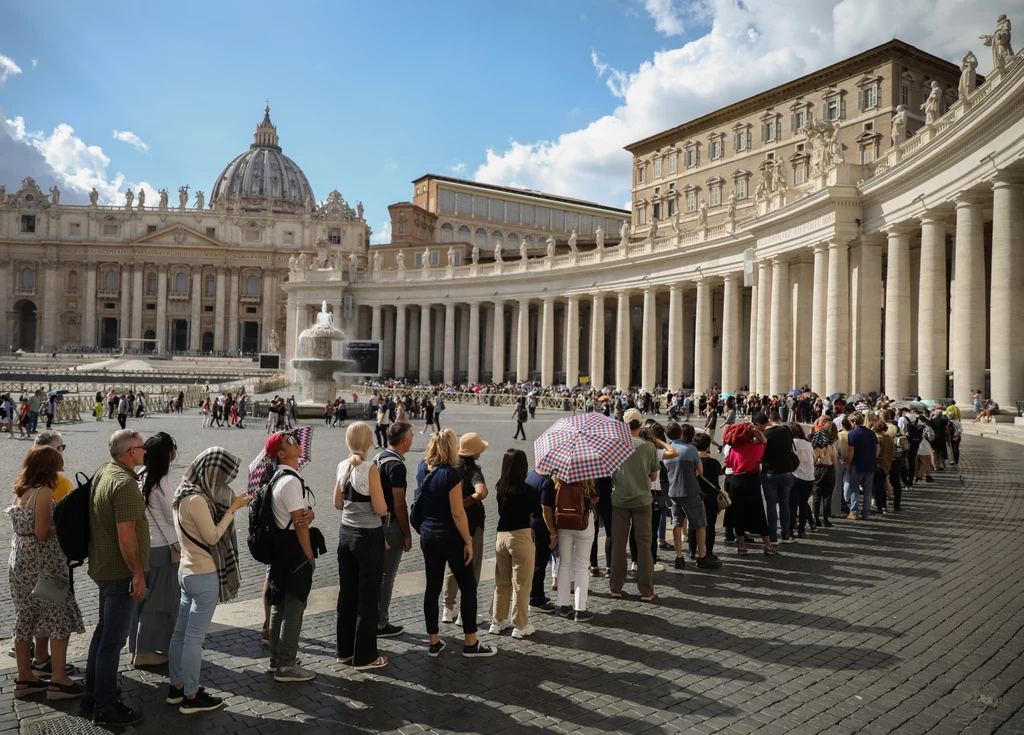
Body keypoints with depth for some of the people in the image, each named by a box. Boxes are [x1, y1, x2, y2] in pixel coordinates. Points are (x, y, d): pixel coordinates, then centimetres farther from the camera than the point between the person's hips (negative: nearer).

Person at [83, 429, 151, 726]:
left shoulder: (102, 473, 7)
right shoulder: (124, 483, -23)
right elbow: (126, 534, -25)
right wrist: (138, 574, -19)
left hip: (103, 566, 10)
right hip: (120, 571, -10)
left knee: (104, 631, 20)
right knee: (113, 638, 1)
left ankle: (92, 695, 32)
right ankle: (106, 707, 11)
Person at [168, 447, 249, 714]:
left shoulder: (185, 493, 6)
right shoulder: (197, 499, -23)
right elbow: (213, 537, -19)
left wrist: (229, 506, 6)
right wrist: (233, 509, -14)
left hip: (187, 571, 10)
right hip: (204, 576, -9)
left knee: (181, 632, 18)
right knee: (195, 637, 2)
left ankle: (177, 687, 31)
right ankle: (191, 697, 14)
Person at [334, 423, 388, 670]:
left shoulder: (343, 466, 2)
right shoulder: (370, 469, -18)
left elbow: (338, 504, 11)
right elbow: (380, 509, -18)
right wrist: (384, 502, 2)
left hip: (346, 534, 7)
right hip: (369, 537, -7)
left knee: (346, 594, 15)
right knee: (368, 598, 4)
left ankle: (344, 650, 27)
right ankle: (364, 657, 12)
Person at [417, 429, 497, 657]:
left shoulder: (424, 468, 1)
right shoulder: (452, 474, -19)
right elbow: (458, 513, -20)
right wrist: (468, 541, -13)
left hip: (427, 534, 7)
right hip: (449, 536, -7)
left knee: (432, 587, 13)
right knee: (468, 588, 6)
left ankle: (434, 642, 20)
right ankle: (470, 643, 13)